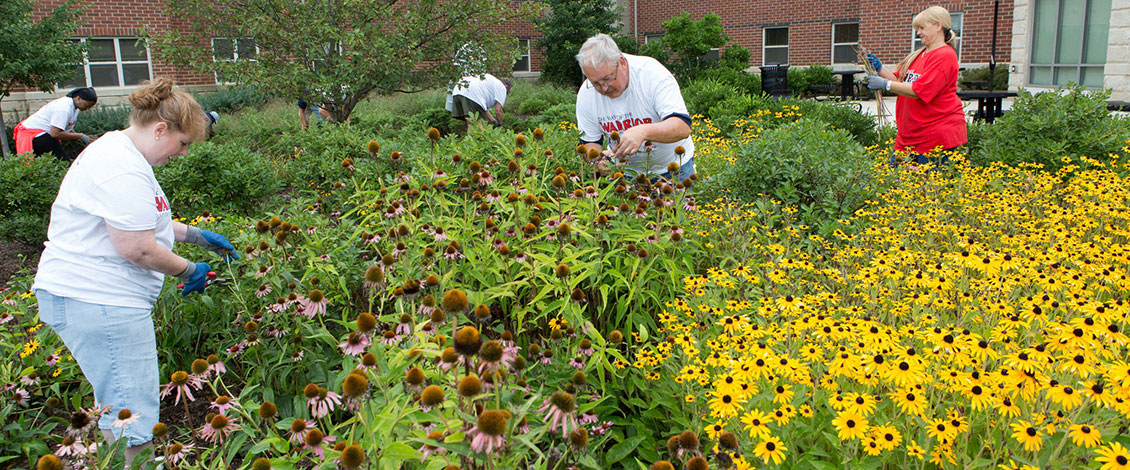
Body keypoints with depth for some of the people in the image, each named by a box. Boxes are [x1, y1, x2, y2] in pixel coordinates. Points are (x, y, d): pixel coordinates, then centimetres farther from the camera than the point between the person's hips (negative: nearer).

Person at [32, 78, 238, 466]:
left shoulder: (117, 150, 16)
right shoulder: (123, 171, -20)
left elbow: (140, 220, 29)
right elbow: (138, 249, -22)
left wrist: (197, 236, 24)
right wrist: (189, 271, -7)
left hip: (90, 294, 11)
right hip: (97, 302, -11)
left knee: (119, 407, 18)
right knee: (133, 412, -6)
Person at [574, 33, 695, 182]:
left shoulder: (653, 73, -23)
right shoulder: (586, 93, -12)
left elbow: (683, 128, -31)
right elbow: (589, 142, -1)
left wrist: (643, 131, -48)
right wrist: (597, 159, -25)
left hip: (672, 166, -2)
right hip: (624, 169, 2)